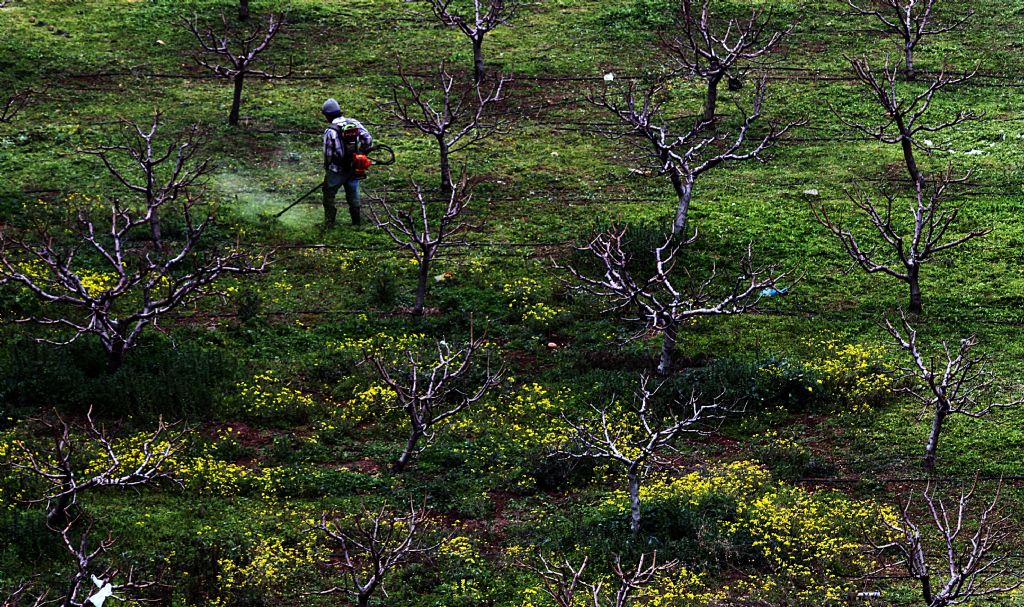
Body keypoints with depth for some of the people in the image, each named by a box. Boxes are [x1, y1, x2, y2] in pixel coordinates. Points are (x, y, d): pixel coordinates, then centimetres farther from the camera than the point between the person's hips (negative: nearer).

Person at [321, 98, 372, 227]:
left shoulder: (330, 131, -16)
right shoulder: (355, 123, -3)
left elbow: (327, 154, -11)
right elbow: (368, 139, -6)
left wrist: (327, 169, 5)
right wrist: (362, 154, 7)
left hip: (337, 170, -5)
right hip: (354, 169, 5)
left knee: (329, 196, 11)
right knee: (353, 195, 17)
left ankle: (329, 223, 11)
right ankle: (356, 222, 21)